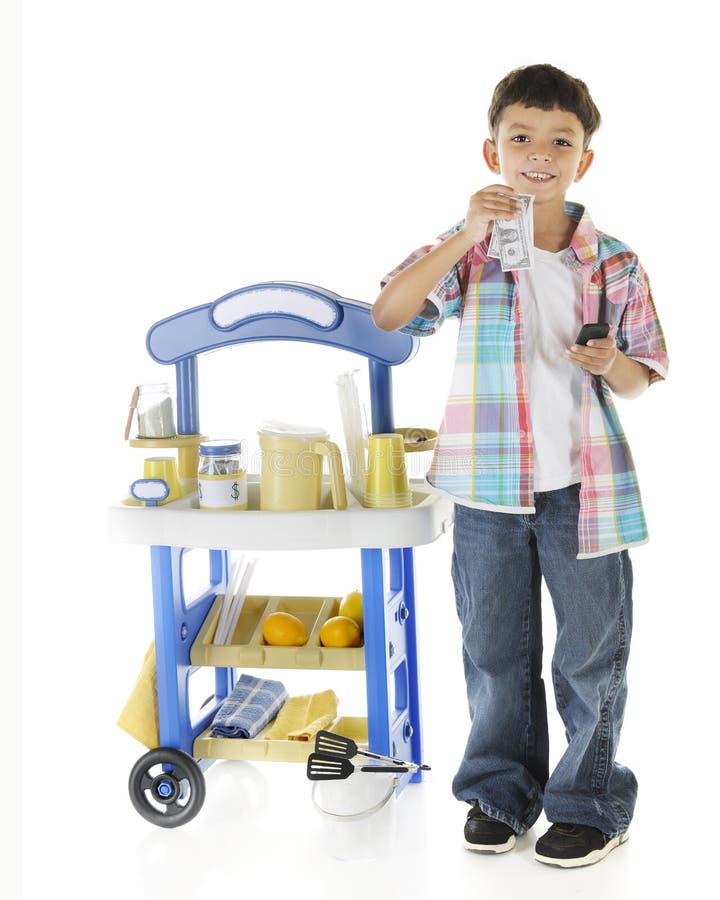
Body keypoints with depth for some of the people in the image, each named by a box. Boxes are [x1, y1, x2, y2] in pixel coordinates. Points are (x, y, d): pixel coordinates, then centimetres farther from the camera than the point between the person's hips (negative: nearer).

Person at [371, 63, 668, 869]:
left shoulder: (614, 264, 0)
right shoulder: (466, 249, -1)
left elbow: (642, 375, 7)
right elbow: (387, 315, -16)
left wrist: (611, 364, -17)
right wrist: (464, 236, -24)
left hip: (587, 485, 0)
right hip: (489, 483, 1)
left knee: (591, 652, 8)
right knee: (494, 648, 13)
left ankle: (591, 802, 26)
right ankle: (501, 789, 32)